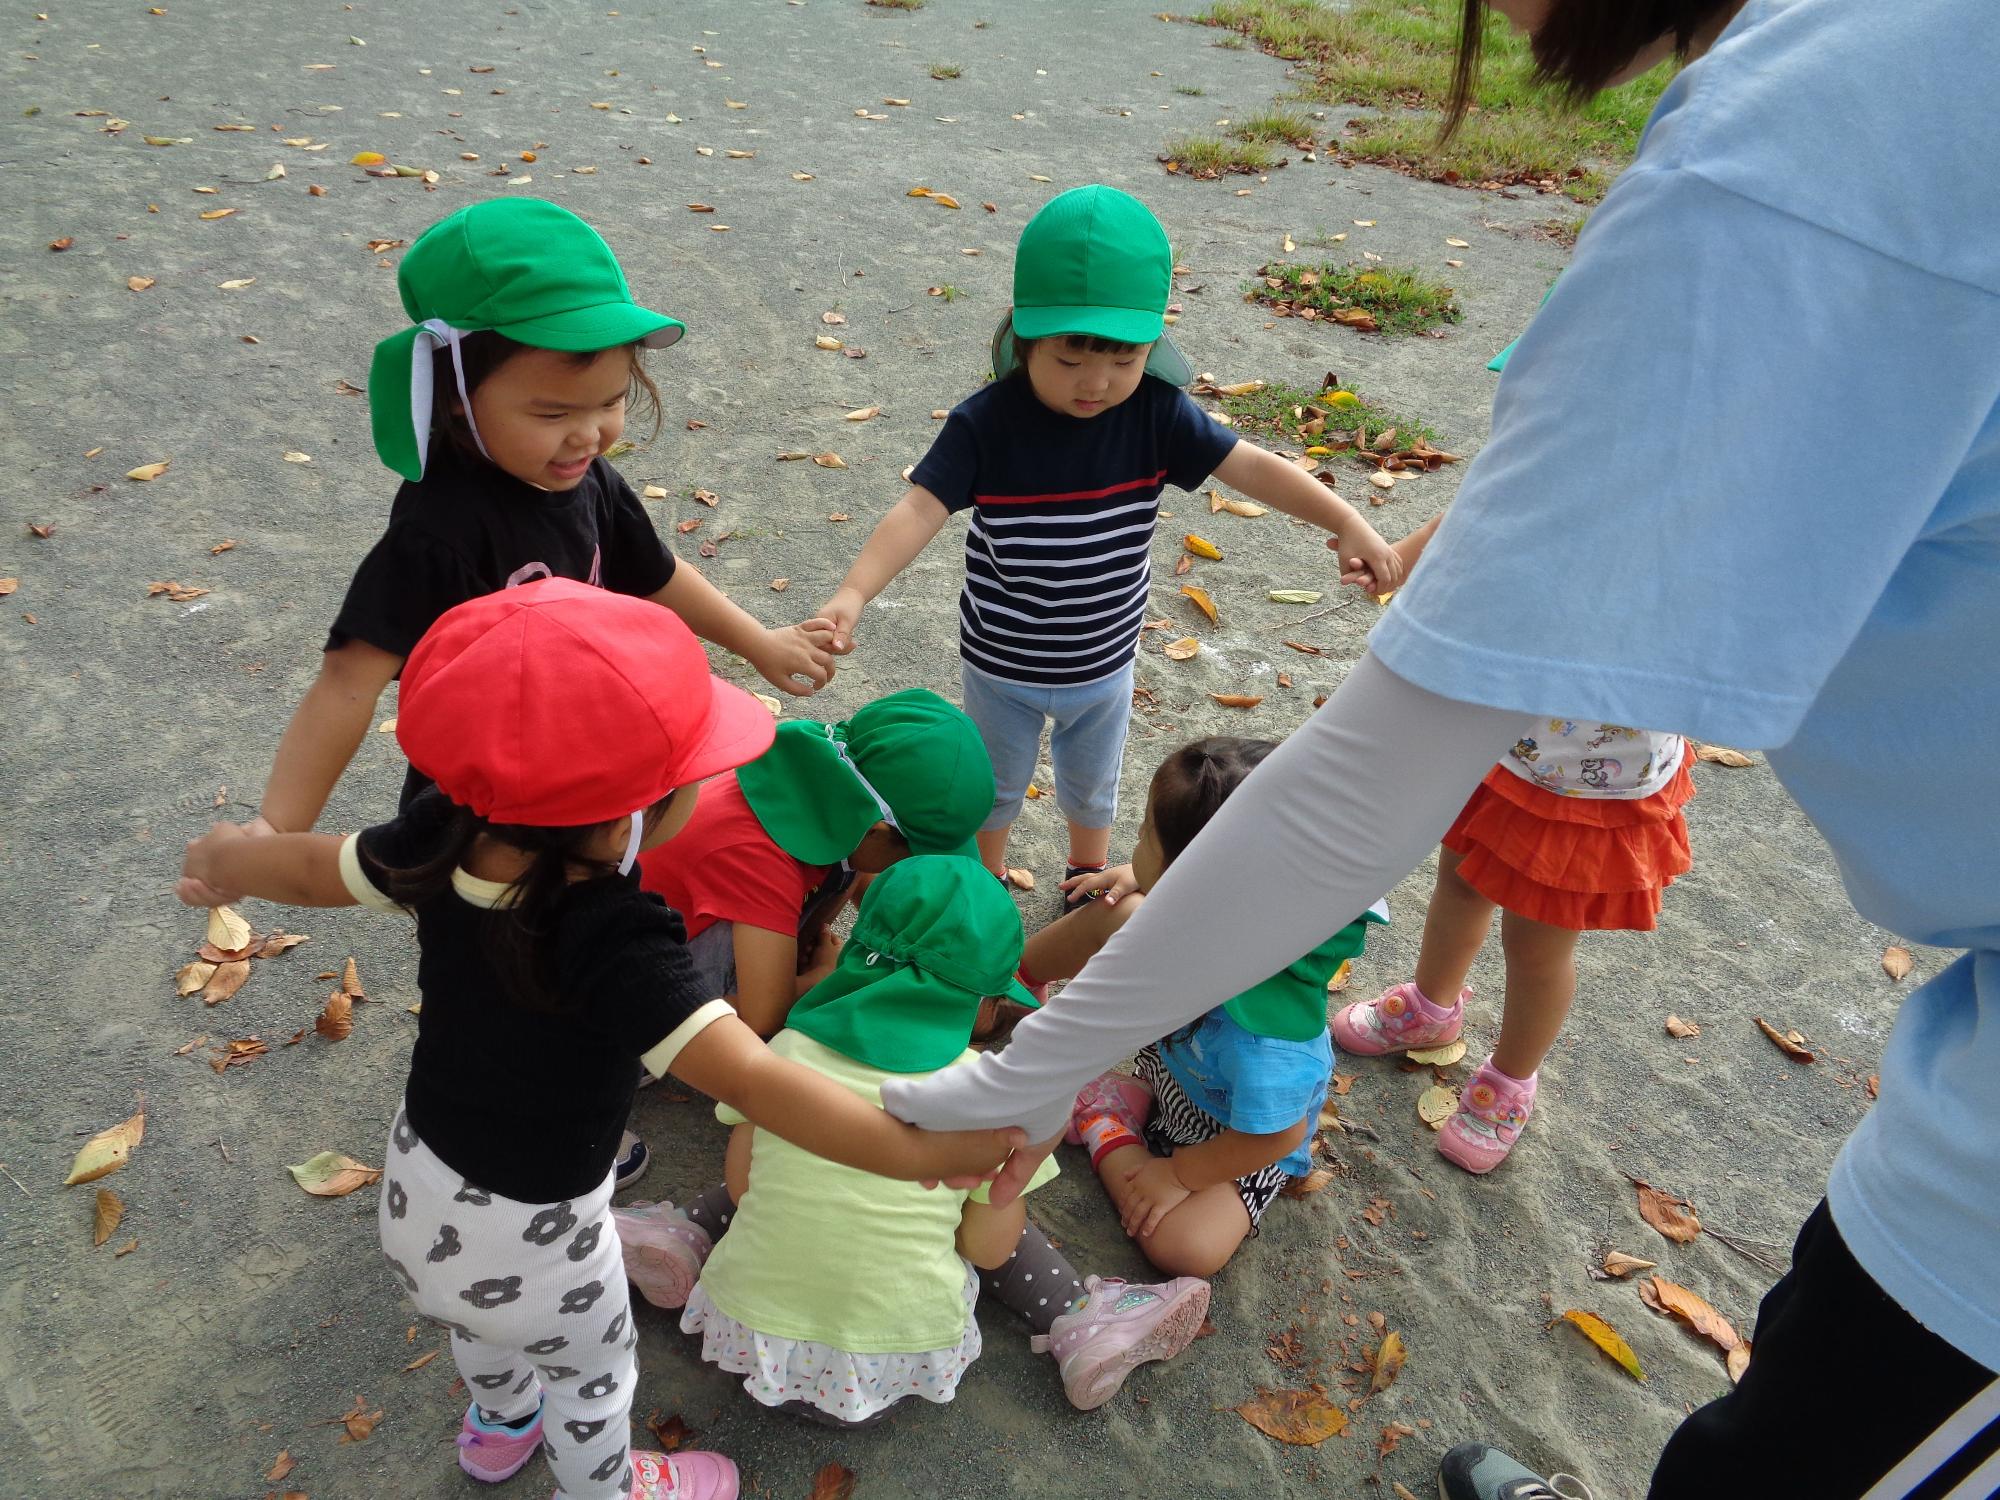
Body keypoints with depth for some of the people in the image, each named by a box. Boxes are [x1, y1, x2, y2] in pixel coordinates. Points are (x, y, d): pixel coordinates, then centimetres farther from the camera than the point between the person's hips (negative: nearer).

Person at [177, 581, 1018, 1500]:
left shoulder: (441, 843, -22)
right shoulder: (613, 943, -42)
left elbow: (312, 869, -4)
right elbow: (750, 1080, -46)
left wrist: (220, 859, 17)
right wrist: (918, 1154, -43)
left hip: (417, 1190, 7)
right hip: (525, 1244, -6)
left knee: (480, 1322, 39)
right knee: (593, 1374, 28)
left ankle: (501, 1425, 69)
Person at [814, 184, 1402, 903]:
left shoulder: (1156, 412, -18)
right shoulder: (985, 422, -24)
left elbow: (1252, 466, -19)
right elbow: (919, 511, -29)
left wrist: (1348, 524, -29)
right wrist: (853, 593, -43)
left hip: (1105, 665, 2)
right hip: (1002, 667, -2)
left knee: (1092, 789, 27)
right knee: (995, 787, 23)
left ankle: (1089, 880, 55)